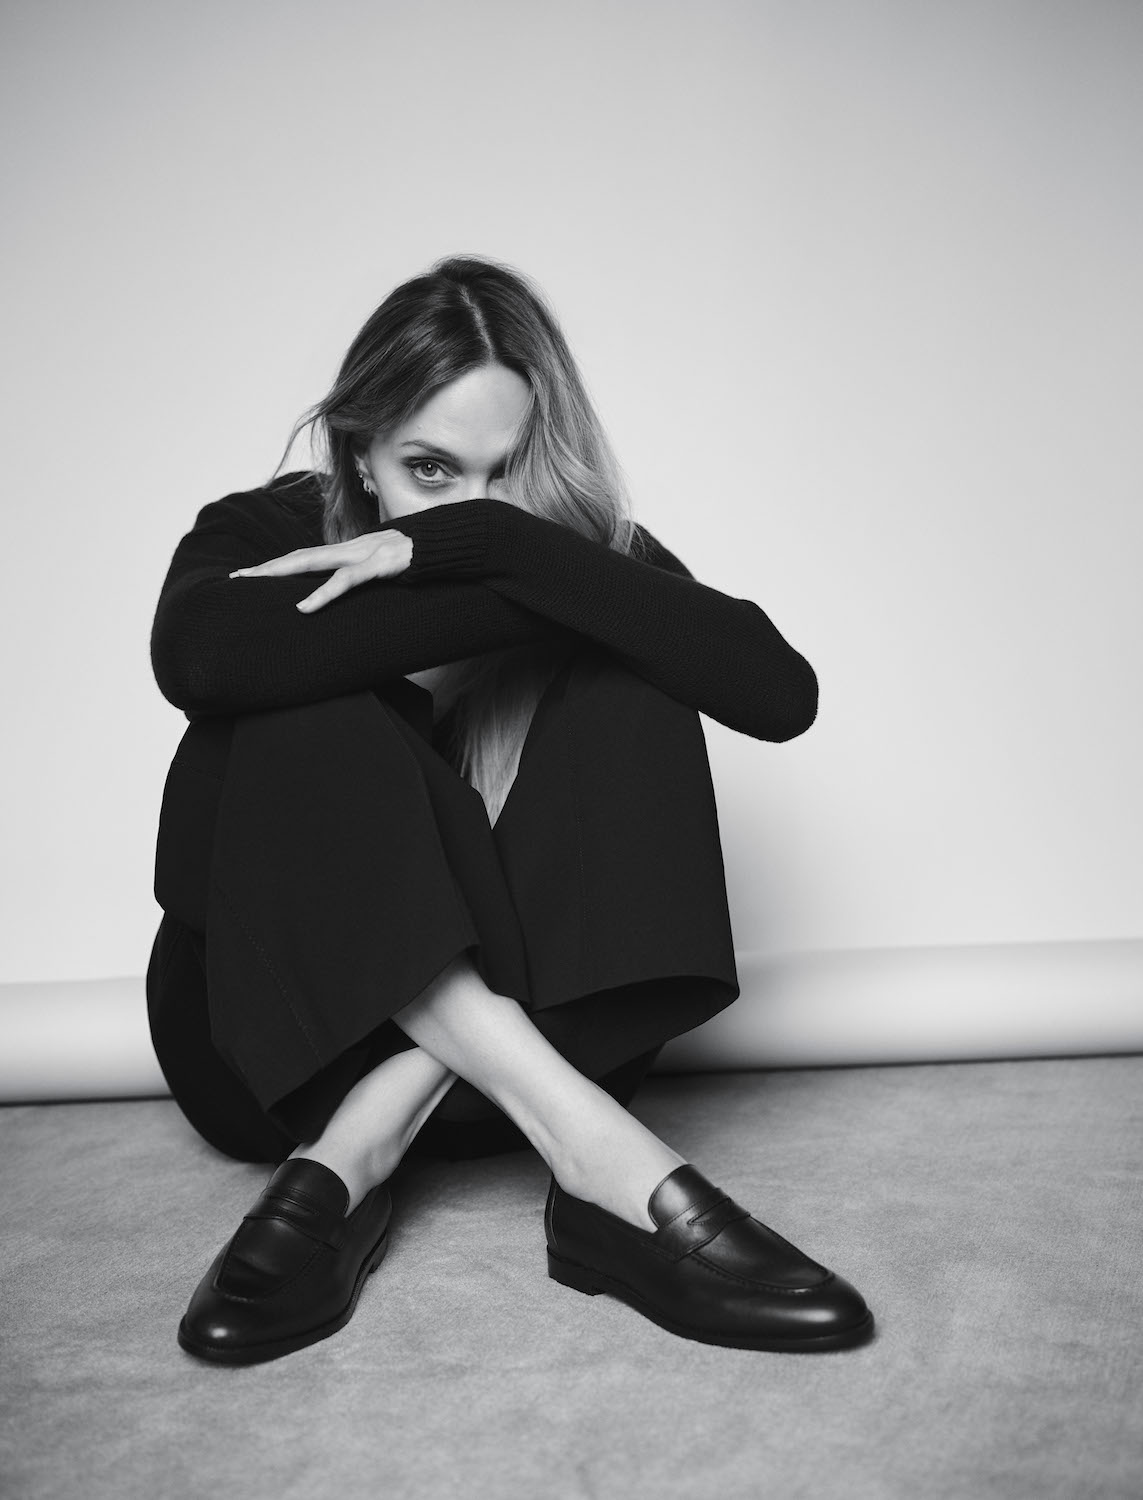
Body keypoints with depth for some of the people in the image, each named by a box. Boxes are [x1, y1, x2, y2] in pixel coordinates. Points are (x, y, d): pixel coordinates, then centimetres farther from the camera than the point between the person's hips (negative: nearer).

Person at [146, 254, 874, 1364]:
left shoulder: (591, 553, -3)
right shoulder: (266, 533, -4)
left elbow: (780, 694, -23)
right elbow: (192, 656, -31)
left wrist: (482, 543, -28)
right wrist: (526, 605, -28)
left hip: (518, 1017, 1)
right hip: (267, 1043, -1)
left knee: (630, 679, -21)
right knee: (304, 724, -27)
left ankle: (350, 1163, -29)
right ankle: (599, 1155, -34)